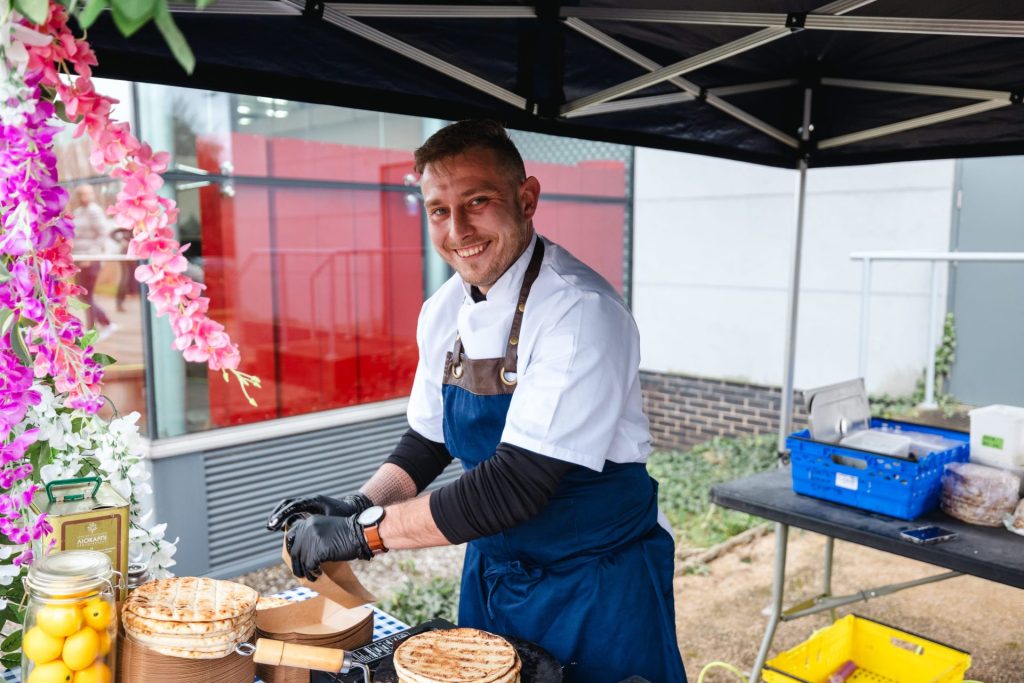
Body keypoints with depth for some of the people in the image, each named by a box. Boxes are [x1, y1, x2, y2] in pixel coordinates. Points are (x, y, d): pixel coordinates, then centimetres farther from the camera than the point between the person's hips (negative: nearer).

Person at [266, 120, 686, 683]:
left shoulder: (580, 312, -26)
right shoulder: (444, 312, -3)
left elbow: (519, 483, -30)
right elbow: (428, 440, 8)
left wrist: (365, 532, -25)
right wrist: (360, 504, -9)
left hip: (598, 587, -6)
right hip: (492, 573, 6)